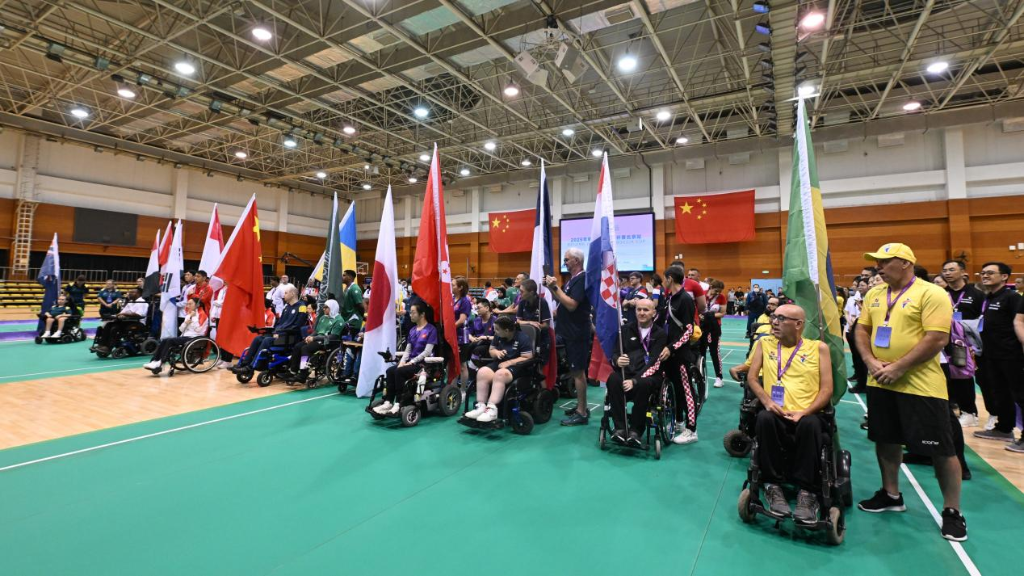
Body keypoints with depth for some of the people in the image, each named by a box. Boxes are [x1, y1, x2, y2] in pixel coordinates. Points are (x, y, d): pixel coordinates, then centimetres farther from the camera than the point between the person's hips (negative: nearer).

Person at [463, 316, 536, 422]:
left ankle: (492, 409, -39)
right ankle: (481, 406, -25)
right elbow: (491, 350, 20)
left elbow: (527, 358, -14)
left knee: (500, 374, -38)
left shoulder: (523, 338, -9)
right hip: (499, 363, 6)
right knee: (482, 373, -25)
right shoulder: (498, 336, 10)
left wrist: (508, 363, -20)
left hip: (516, 366, -6)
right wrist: (496, 352, -6)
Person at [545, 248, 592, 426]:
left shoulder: (582, 279, -16)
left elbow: (571, 305, -24)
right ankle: (581, 406, 26)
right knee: (576, 371, 16)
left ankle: (581, 413, 3)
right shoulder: (572, 279, 13)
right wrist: (552, 288, 3)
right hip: (570, 332, 10)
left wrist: (555, 287, -20)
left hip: (577, 334, -10)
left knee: (578, 372, -5)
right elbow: (561, 300, 18)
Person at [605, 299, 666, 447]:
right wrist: (617, 361, -22)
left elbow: (654, 362, -9)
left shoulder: (660, 334, 3)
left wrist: (635, 380, -24)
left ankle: (635, 430, -22)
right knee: (613, 379, -31)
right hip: (626, 372, 2)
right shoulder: (626, 329, 12)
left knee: (643, 384, -36)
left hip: (649, 376, -2)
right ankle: (620, 427, -24)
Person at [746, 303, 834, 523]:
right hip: (776, 414, 1)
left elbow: (827, 389, 3)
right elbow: (751, 377, 9)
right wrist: (766, 400, -10)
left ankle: (807, 491, -24)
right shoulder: (764, 343, 14)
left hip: (806, 415, -1)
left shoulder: (818, 348, 10)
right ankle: (773, 485, -20)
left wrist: (804, 412, -13)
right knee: (764, 419, -34)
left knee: (810, 424, -36)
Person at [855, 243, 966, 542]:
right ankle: (891, 495, 32)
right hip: (880, 383, 6)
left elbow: (937, 339, -18)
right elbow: (861, 330, 9)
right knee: (886, 439, 16)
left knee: (940, 447, 3)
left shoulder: (931, 294, -11)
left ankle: (952, 511, 20)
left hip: (920, 385, -6)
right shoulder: (874, 294, 9)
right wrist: (871, 362, -6)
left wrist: (899, 367, -20)